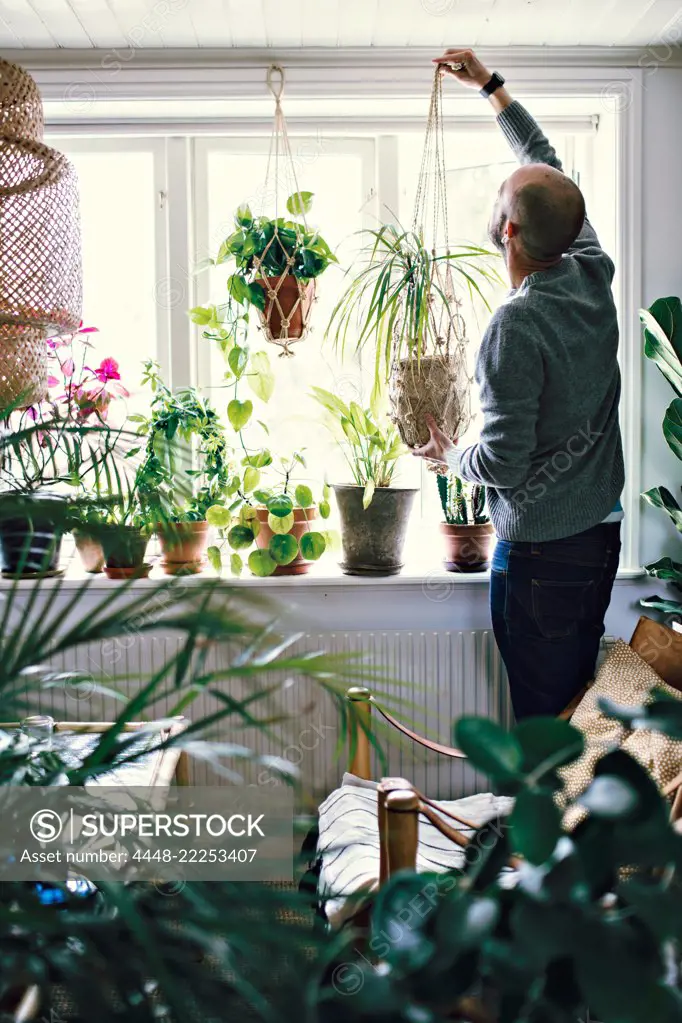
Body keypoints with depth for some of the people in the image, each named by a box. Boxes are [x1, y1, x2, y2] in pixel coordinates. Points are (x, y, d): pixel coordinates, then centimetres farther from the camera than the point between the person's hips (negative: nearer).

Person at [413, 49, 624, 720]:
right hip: (603, 530, 8)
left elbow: (504, 463, -20)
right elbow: (547, 164, 15)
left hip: (540, 547, -8)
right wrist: (490, 85, 22)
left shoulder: (516, 326, -23)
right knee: (585, 702, 20)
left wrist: (449, 454, 1)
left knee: (542, 716, 6)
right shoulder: (593, 274, -1)